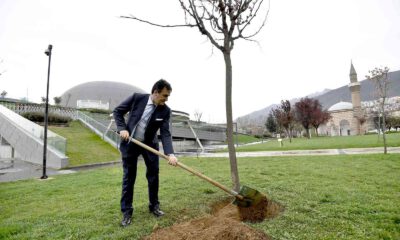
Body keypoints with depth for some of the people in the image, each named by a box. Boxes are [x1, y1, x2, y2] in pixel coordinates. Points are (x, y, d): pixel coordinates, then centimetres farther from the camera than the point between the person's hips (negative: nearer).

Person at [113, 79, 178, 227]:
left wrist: (170, 153, -33)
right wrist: (122, 128, -19)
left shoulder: (165, 110, -14)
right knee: (129, 177, 4)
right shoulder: (137, 98, -16)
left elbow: (165, 133, -19)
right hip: (129, 143, -1)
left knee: (153, 175, 6)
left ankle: (154, 206, 26)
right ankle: (126, 212, 17)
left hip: (149, 144, 2)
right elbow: (117, 111, -5)